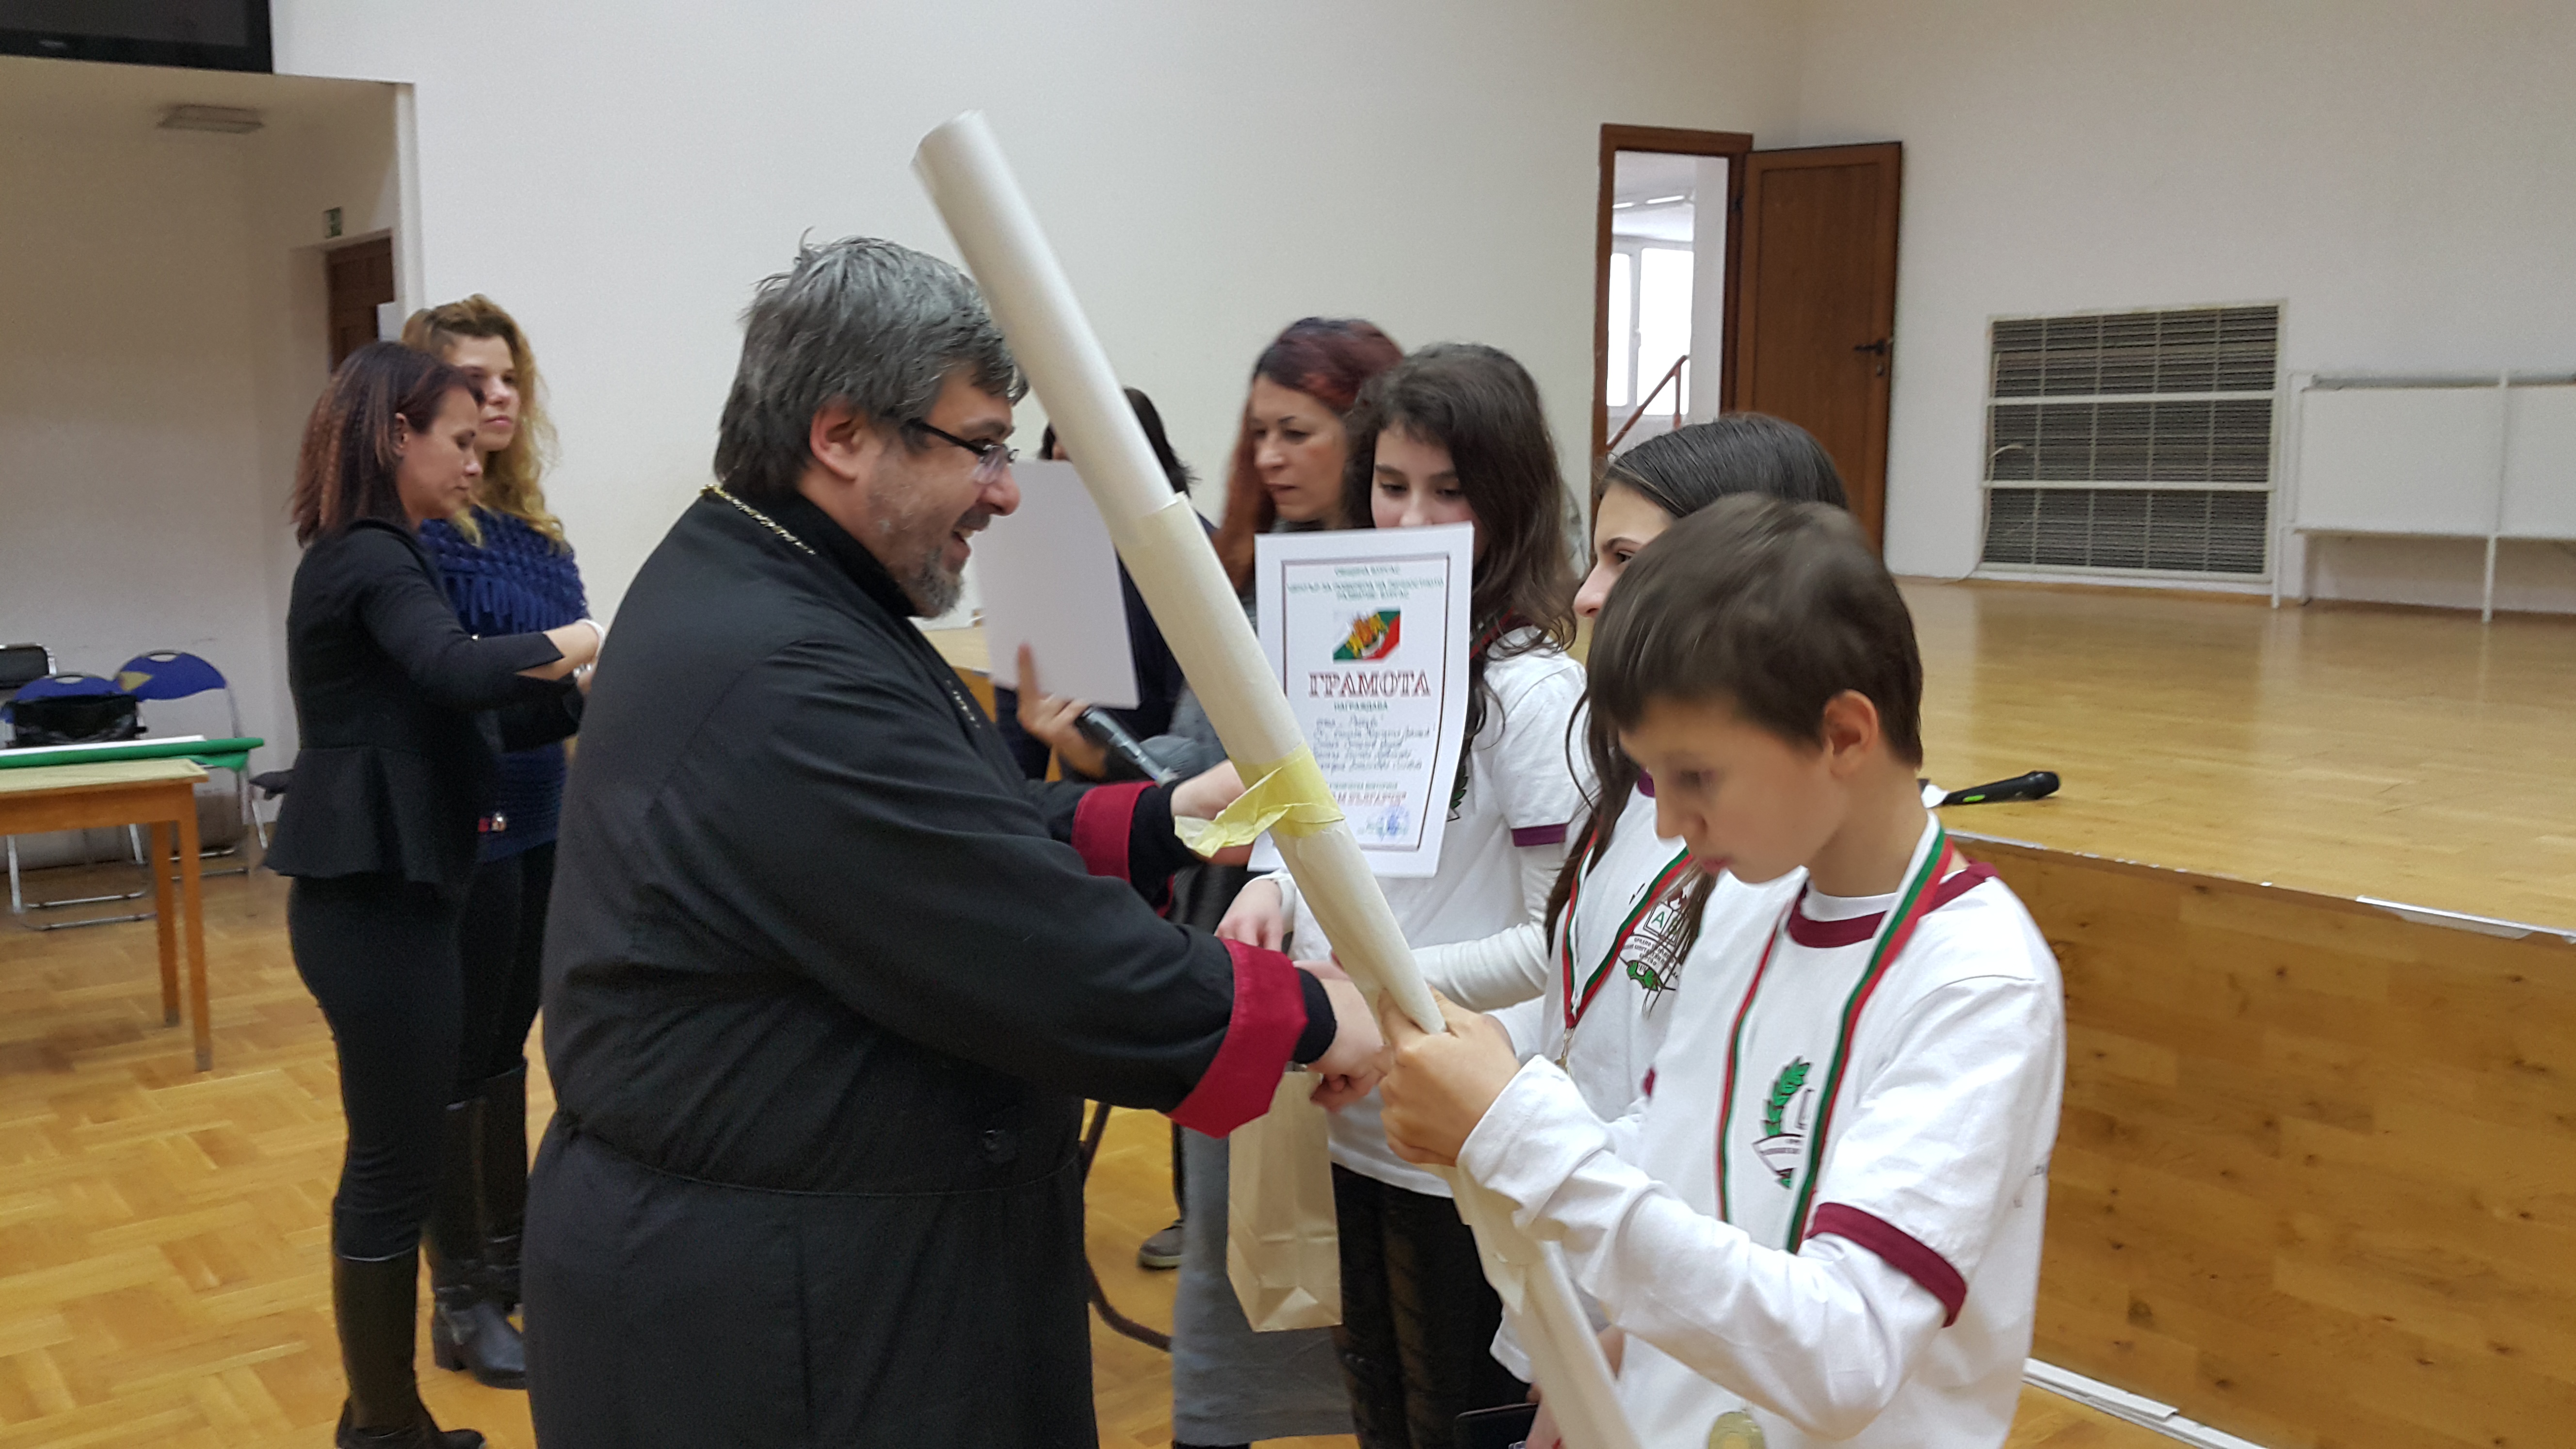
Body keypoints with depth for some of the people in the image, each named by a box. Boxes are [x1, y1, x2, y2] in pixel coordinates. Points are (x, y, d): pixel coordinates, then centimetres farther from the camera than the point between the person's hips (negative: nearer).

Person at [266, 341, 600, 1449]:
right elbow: (458, 673, -32)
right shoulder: (371, 560, -14)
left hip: (379, 890, 10)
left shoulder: (366, 558, 16)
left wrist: (580, 693, 5)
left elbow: (450, 720, 15)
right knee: (393, 1166, -1)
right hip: (376, 898, -10)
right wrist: (568, 643, -16)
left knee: (397, 1156, 15)